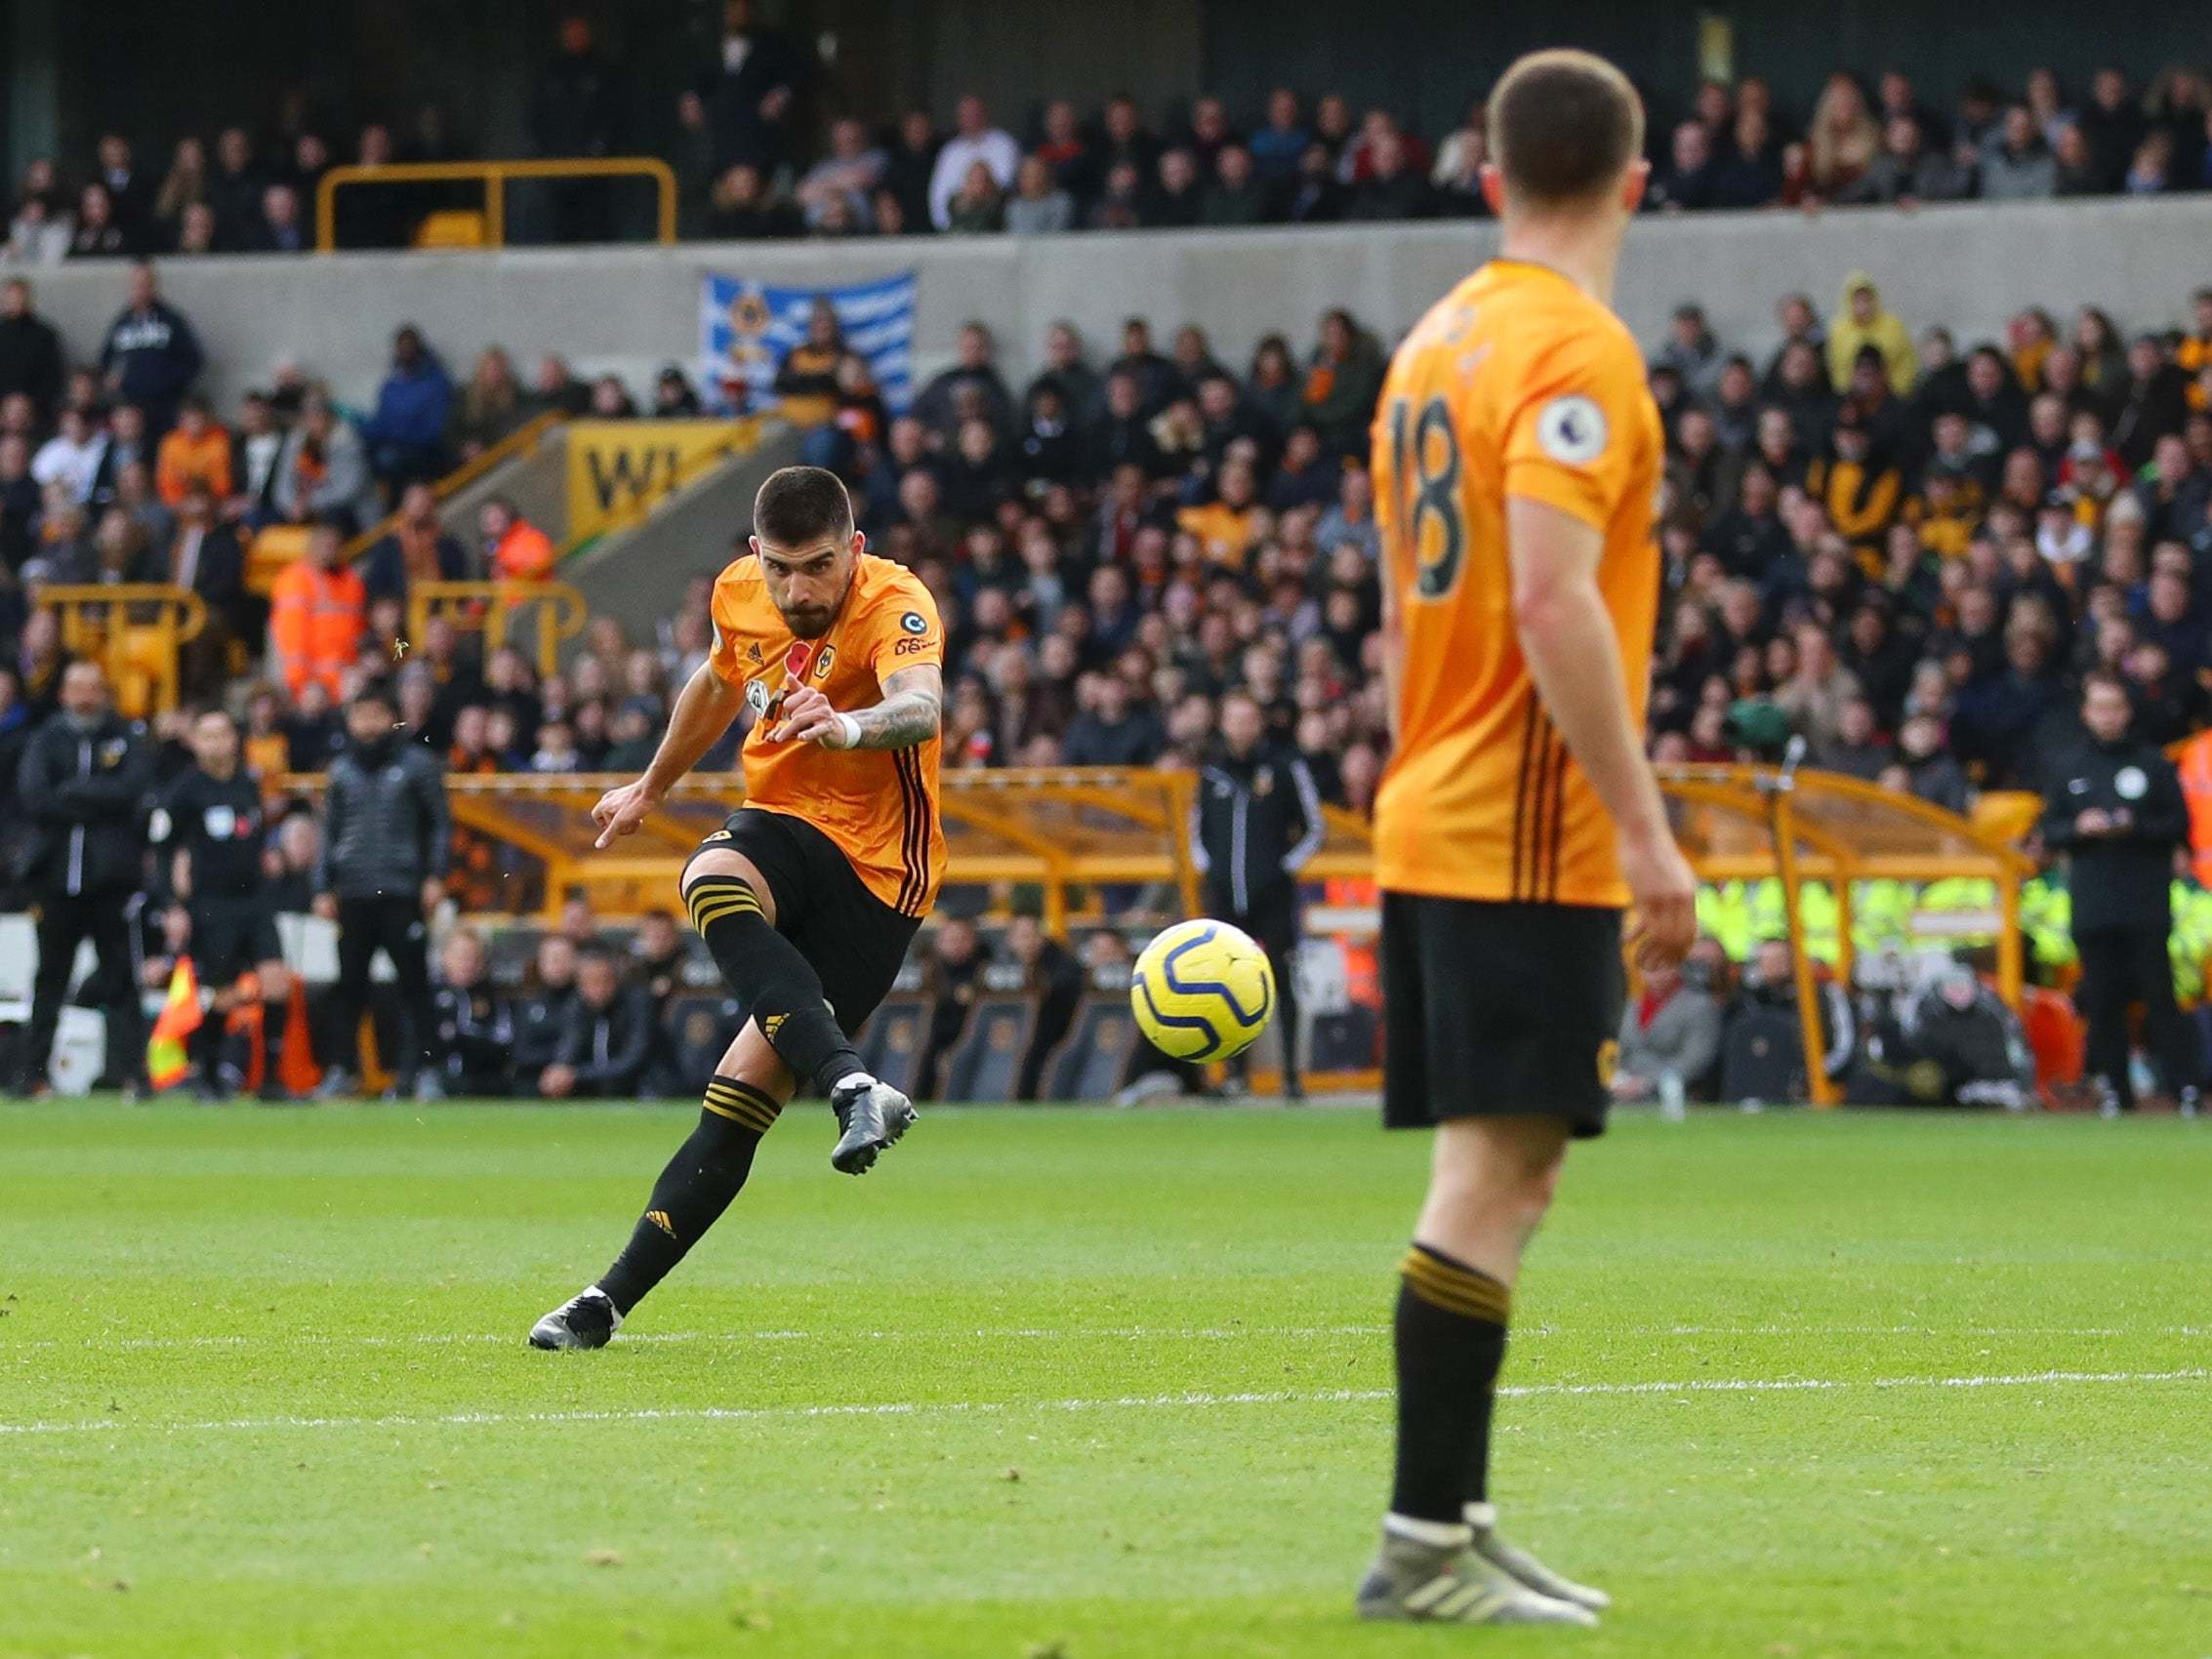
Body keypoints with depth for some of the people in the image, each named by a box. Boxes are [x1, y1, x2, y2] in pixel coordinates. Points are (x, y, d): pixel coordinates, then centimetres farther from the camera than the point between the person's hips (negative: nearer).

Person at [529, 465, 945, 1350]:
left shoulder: (896, 607, -19)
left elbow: (922, 706, -41)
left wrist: (853, 726, -63)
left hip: (875, 869, -5)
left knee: (746, 1088, -13)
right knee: (711, 883, -35)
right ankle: (855, 1088, -45)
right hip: (782, 827, 5)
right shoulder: (741, 593, 1)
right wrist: (650, 789, 36)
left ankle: (612, 1298, -5)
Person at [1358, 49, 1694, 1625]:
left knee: (1496, 1173, 13)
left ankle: (1456, 1520, 15)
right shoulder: (1576, 353, -13)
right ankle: (1426, 1542, -11)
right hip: (1535, 836, -9)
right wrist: (1646, 829, -20)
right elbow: (1553, 605, -22)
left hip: (1433, 826, 9)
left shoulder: (1436, 344, 15)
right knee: (1498, 1170, -9)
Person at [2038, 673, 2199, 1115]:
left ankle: (2185, 1085, -7)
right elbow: (2050, 831, 13)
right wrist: (2079, 828, -8)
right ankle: (2114, 1090, 8)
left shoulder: (2153, 764, 5)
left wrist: (2135, 827, -14)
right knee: (2103, 1000, 2)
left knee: (2159, 994, -8)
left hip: (2148, 905, -3)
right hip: (2092, 904, 3)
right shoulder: (2071, 770, 13)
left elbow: (2179, 826, 2)